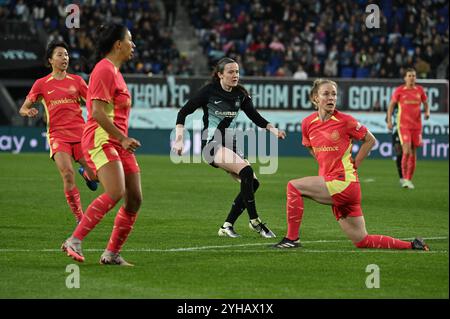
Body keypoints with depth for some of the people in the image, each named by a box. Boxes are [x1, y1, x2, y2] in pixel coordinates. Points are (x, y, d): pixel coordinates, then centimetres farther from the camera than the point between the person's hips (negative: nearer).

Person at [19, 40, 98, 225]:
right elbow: (23, 109, 9)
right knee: (67, 174, -21)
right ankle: (79, 218, -10)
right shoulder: (41, 84, 7)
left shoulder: (76, 81, 10)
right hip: (58, 136, -2)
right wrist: (28, 111, -14)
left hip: (80, 134, 2)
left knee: (96, 174, -5)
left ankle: (85, 173, 36)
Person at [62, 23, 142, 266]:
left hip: (117, 143, 10)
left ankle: (112, 254, 7)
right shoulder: (105, 70, -10)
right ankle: (74, 241, -22)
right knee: (116, 193, -26)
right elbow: (97, 112, -19)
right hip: (101, 140, -10)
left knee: (135, 199, 2)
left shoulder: (114, 71, 20)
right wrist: (122, 138, -20)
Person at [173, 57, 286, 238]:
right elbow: (183, 113, -7)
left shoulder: (240, 94, 5)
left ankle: (227, 226, 2)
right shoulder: (209, 91, -10)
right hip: (212, 145, -7)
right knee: (246, 171, -27)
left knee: (252, 182, -8)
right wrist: (179, 139, -17)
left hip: (230, 145, 7)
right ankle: (254, 221, -17)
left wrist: (273, 130, -8)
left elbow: (255, 117, 9)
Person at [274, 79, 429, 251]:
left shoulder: (345, 121, -9)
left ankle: (292, 238, -5)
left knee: (293, 186, -13)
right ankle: (412, 246, 20)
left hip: (344, 184, -6)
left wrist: (354, 164, -1)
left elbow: (370, 140, 2)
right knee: (362, 241, 9)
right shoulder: (308, 123, 6)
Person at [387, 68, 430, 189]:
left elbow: (425, 103, 17)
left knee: (413, 153, 5)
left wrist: (427, 112, -4)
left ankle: (409, 179, 16)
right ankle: (404, 178, -3)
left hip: (417, 125, 3)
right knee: (407, 151, -16)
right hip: (403, 125, -3)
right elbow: (391, 105, 6)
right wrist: (389, 121, -1)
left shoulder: (419, 90, 6)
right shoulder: (399, 90, -2)